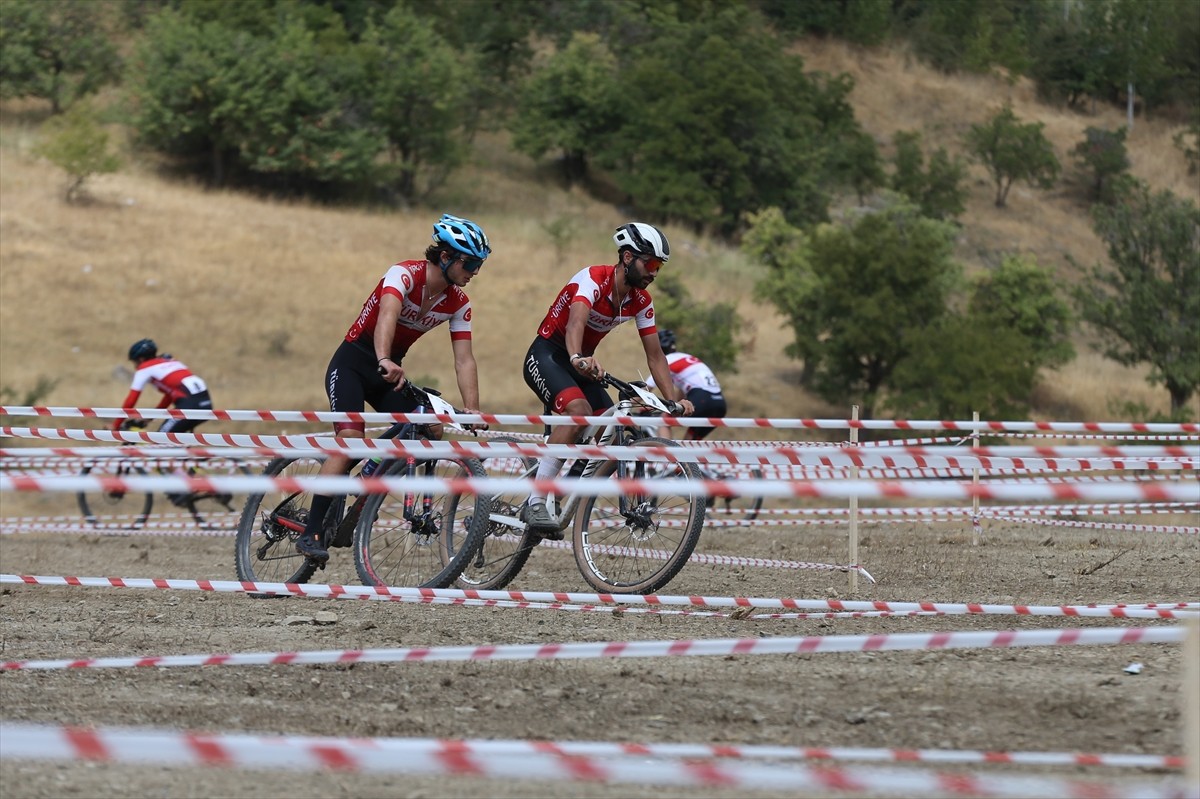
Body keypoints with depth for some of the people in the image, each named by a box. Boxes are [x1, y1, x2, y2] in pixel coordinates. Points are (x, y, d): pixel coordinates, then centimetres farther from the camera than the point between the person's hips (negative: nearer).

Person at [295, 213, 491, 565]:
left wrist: (472, 410, -20)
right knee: (351, 438, -25)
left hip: (390, 370, 7)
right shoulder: (405, 274, -23)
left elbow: (464, 360, -7)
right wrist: (385, 361, -60)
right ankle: (312, 532, -26)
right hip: (353, 362, -7)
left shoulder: (458, 303, -4)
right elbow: (388, 314, -42)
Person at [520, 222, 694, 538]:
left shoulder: (641, 301, -2)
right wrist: (578, 358, -64)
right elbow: (576, 321, -44)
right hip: (546, 355, -8)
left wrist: (674, 399, -13)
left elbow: (655, 355, 0)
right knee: (579, 410, -34)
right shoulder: (593, 280, -25)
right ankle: (535, 504, -36)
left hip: (581, 364, 8)